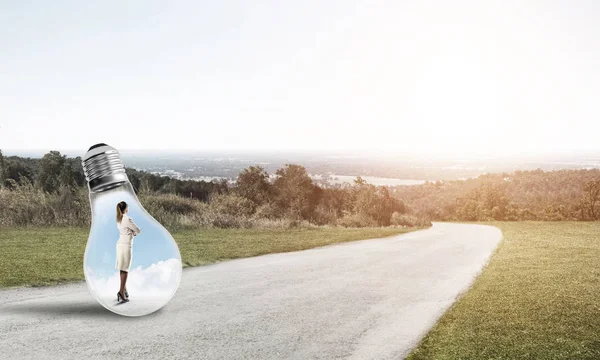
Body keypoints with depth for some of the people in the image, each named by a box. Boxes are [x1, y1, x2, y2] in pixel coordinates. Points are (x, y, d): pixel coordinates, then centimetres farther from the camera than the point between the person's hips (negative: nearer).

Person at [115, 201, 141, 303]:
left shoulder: (119, 219, 11)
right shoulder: (127, 219, -15)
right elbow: (138, 231, -9)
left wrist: (132, 232, 1)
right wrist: (135, 233, 12)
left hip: (120, 244, 8)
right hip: (126, 245, -8)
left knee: (123, 269, 13)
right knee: (125, 270, -9)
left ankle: (124, 290, 18)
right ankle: (121, 293, -15)